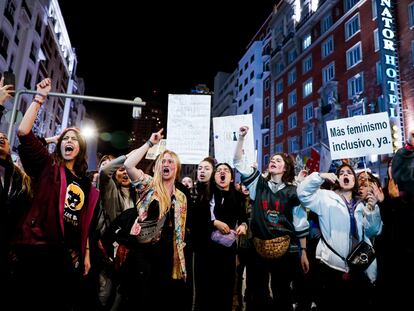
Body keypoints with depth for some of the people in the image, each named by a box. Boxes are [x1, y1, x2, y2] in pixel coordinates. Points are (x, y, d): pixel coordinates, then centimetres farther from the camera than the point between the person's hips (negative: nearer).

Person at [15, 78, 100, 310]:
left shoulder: (85, 184, 15)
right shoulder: (48, 166, 4)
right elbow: (24, 133, -10)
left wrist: (86, 253, 12)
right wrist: (39, 99, -8)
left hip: (69, 254, 5)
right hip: (39, 247, -5)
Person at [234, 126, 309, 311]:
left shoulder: (292, 192, 1)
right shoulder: (258, 184, 4)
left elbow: (301, 224, 3)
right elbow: (239, 163, -2)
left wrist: (303, 252, 2)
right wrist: (241, 137, -11)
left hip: (286, 249, -1)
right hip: (259, 248, 2)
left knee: (282, 294, 12)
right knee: (257, 295, 12)